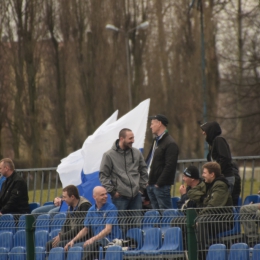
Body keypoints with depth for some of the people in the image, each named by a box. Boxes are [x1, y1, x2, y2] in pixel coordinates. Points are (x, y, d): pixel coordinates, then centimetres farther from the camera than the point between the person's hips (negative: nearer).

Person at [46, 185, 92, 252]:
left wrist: (62, 237, -19)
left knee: (60, 245, -27)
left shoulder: (85, 206, -17)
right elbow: (66, 224, 18)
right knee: (49, 244, -2)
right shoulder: (70, 207, 10)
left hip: (83, 238, -9)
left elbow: (79, 228, -22)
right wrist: (60, 235, -3)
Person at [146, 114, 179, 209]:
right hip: (151, 184, 9)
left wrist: (159, 183, -19)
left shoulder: (170, 144, -12)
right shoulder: (156, 141, 18)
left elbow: (170, 166, -18)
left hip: (161, 186, -9)